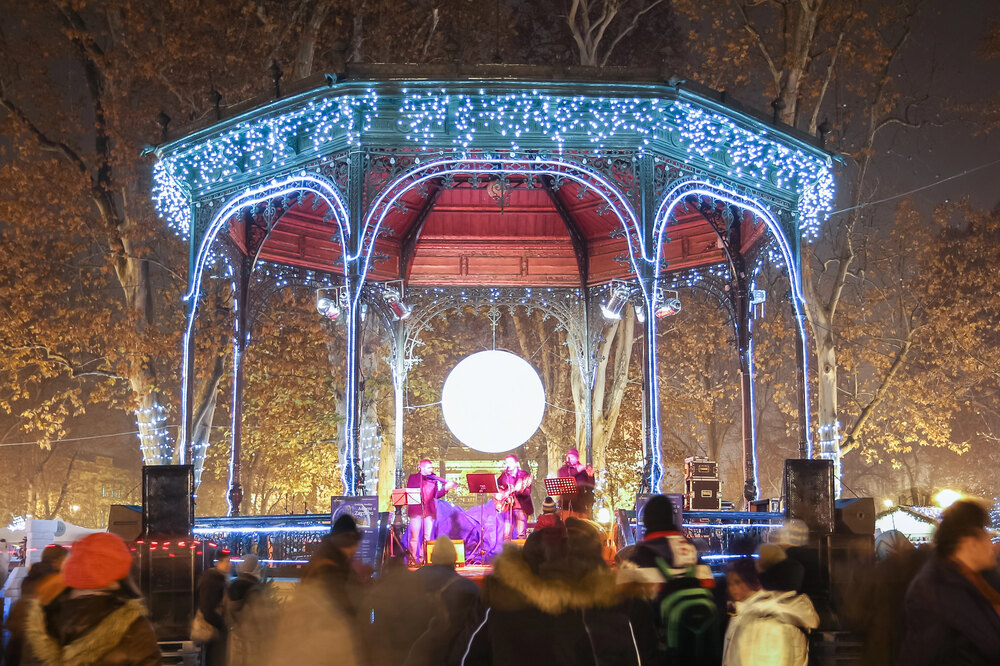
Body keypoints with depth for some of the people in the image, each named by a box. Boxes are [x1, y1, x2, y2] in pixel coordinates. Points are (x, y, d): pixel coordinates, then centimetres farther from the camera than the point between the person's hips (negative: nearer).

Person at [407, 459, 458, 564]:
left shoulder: (433, 480, 14)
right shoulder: (413, 478, 8)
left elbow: (436, 495, 11)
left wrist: (445, 488, -1)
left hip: (429, 511, 3)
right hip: (416, 510, -3)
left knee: (427, 537, 3)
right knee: (414, 536, -4)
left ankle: (425, 558, 8)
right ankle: (413, 558, 2)